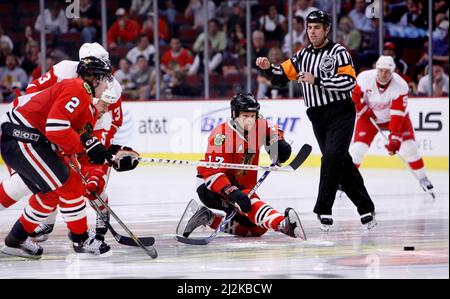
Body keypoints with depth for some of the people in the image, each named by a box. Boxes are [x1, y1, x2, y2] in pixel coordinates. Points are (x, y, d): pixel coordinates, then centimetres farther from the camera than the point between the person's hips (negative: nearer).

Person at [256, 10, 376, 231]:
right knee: (342, 163, 7)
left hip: (340, 114, -6)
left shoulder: (338, 52, -6)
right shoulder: (303, 56, 14)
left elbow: (349, 81, -18)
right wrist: (268, 68, -5)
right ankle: (365, 207, 15)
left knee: (332, 157, -18)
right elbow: (281, 76, 16)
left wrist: (317, 80, -22)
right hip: (318, 117, 6)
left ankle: (323, 210, -16)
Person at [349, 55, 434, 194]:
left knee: (409, 146, -11)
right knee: (358, 148, -13)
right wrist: (363, 110, -17)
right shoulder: (364, 78, -26)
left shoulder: (400, 85, -28)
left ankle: (422, 178, 7)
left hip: (394, 116, 0)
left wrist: (394, 139, -36)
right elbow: (353, 94, -8)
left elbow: (397, 115, -31)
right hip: (369, 116, 0)